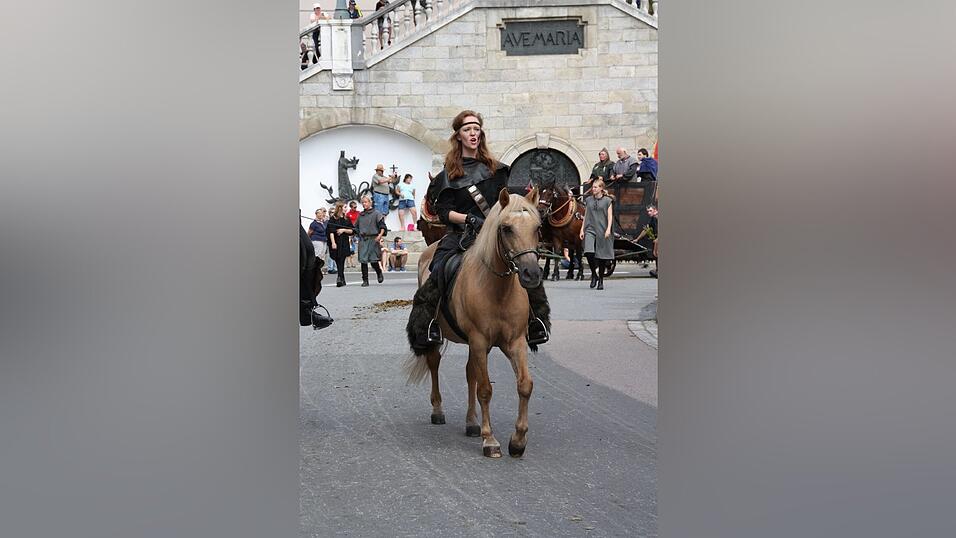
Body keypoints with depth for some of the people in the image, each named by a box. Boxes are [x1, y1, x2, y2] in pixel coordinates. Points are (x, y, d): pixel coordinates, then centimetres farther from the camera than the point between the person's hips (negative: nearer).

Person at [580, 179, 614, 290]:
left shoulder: (607, 201, 2)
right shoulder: (588, 200, 11)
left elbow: (610, 216, -1)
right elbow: (585, 216, 15)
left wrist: (608, 229, -13)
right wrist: (582, 229, 9)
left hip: (602, 231, -2)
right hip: (590, 230, 2)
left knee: (601, 256, 2)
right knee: (589, 252, -18)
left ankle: (601, 280, 14)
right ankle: (594, 274, 2)